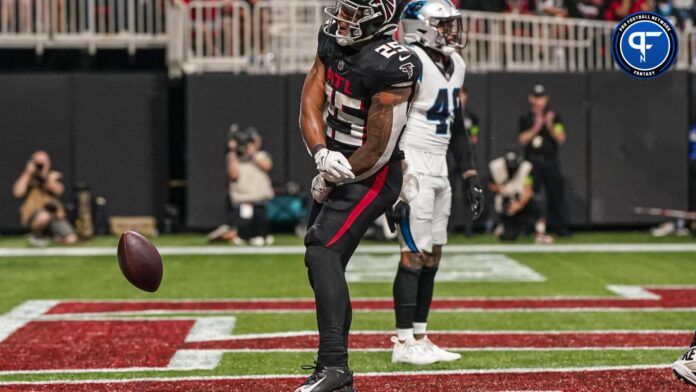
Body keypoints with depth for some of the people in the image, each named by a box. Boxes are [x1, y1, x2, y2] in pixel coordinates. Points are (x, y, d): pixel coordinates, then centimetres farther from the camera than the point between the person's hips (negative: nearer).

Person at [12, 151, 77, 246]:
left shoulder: (54, 176, 10)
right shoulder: (27, 177, 3)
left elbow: (58, 191, -11)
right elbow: (18, 193, -16)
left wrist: (46, 178, -21)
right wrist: (28, 173, -12)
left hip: (56, 216, 3)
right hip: (32, 216, -3)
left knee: (71, 239, -15)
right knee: (44, 217, -40)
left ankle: (51, 233, 18)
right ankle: (36, 235, -5)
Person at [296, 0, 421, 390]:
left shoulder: (390, 66, -23)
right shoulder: (332, 40, 2)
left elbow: (378, 149, -20)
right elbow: (311, 103, 0)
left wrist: (334, 179, -8)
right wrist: (322, 154, -18)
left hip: (371, 178, -9)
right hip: (338, 171, 9)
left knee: (323, 253, -23)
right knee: (323, 267, 12)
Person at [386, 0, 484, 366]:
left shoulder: (454, 66, 13)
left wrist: (470, 177, 17)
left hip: (438, 170, 9)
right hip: (412, 169, -9)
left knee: (433, 257, 9)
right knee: (415, 256, -7)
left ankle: (419, 337, 15)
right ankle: (404, 343, -1)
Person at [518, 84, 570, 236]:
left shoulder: (554, 116, 8)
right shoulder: (525, 118, 7)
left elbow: (561, 138, -1)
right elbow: (522, 139, -2)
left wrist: (550, 126, -16)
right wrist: (536, 128, -14)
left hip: (551, 161, 1)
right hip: (532, 161, -1)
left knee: (555, 194, -2)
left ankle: (560, 227, 2)